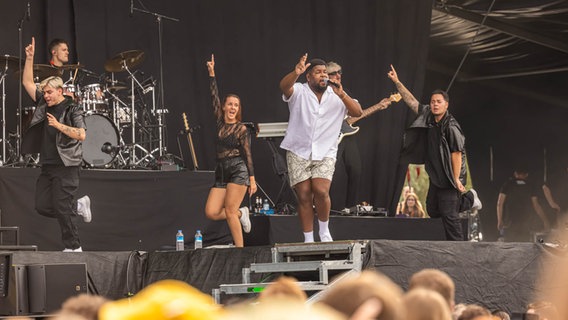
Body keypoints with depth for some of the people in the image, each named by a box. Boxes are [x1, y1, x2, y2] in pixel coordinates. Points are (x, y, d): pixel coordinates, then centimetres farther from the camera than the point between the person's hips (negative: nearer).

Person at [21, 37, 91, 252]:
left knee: (61, 208, -10)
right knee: (43, 207, 3)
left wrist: (59, 126, -21)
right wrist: (29, 58, 1)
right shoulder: (43, 104, 12)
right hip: (47, 166, 7)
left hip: (66, 166, -7)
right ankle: (79, 205, 24)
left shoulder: (72, 110, -7)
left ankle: (74, 247, 2)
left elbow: (81, 135, -18)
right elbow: (27, 82, 11)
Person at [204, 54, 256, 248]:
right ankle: (241, 214, 20)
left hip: (238, 170, -6)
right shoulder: (220, 122, 11)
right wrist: (211, 73, 3)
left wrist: (252, 179, -8)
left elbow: (248, 154, -3)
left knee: (229, 211, -12)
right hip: (221, 171, 6)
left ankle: (240, 250, -6)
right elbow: (214, 97, 9)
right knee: (211, 213, -5)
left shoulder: (241, 129, -2)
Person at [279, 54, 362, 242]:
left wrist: (342, 95, -19)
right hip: (298, 152, -1)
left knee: (321, 191, -18)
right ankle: (308, 240, 8)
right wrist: (295, 73, -45)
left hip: (325, 153, 1)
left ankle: (324, 231, 3)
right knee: (304, 196, -3)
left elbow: (358, 112, -3)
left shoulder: (336, 97, 6)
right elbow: (284, 86, -23)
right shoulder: (299, 91, -1)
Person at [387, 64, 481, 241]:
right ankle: (468, 199, 31)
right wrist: (397, 82, 6)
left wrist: (456, 178, -25)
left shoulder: (451, 126, -17)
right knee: (433, 210, 17)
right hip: (435, 176, 8)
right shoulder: (427, 117, 4)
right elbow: (410, 100, 11)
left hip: (449, 178, -8)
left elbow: (456, 153, -21)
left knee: (448, 214, -11)